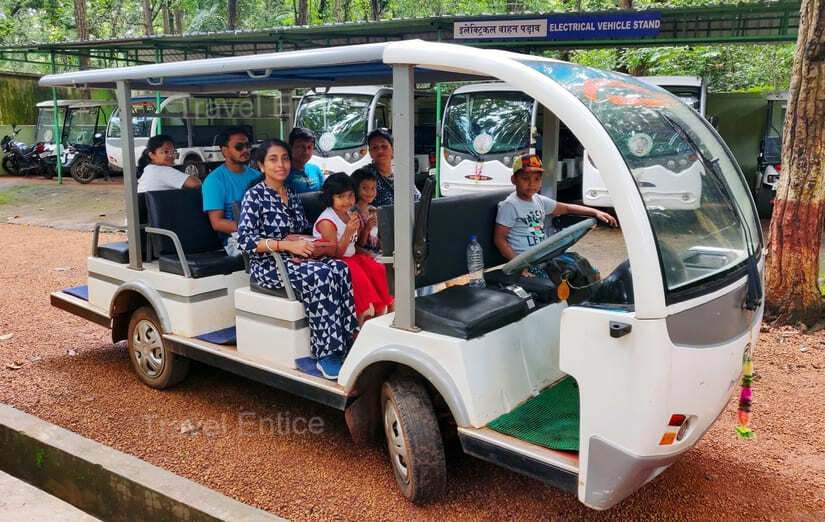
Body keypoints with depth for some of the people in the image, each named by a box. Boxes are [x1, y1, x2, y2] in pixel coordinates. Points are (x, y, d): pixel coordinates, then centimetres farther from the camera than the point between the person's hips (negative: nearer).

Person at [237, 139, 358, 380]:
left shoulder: (292, 197, 17)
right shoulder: (254, 196, -4)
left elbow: (306, 232, 21)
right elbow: (245, 240, -15)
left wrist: (305, 244, -5)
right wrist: (286, 245, -24)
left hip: (295, 260, 6)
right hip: (267, 265, -6)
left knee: (339, 268, -23)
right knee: (319, 276, -33)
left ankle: (346, 345, -24)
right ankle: (326, 355, -30)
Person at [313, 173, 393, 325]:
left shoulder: (351, 215, 8)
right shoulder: (326, 222, -17)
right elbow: (336, 254, -19)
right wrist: (348, 232, -29)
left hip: (351, 257, 8)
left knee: (378, 269, -12)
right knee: (358, 275, -31)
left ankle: (380, 312, -7)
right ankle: (362, 318, -21)